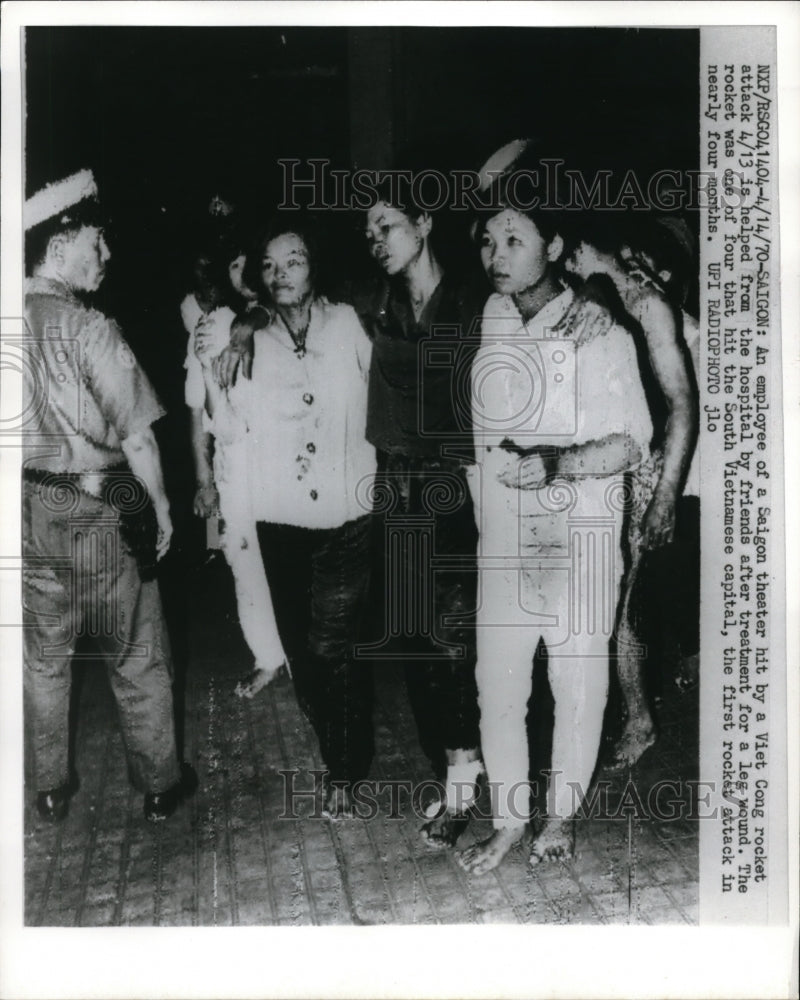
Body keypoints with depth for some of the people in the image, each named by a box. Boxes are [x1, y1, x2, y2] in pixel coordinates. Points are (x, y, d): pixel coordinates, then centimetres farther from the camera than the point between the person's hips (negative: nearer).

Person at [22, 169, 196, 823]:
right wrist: (160, 503, -2)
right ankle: (160, 785, 26)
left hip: (30, 507, 6)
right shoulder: (87, 328, -17)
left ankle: (52, 791, 33)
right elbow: (137, 436, -16)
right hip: (99, 508, -5)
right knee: (136, 658, 11)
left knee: (43, 658, 18)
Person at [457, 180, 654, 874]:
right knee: (498, 683, 6)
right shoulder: (488, 321, 7)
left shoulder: (600, 330, -7)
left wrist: (554, 463, -23)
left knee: (578, 684, 8)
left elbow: (630, 444, -9)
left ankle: (562, 814, 28)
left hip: (580, 538, -3)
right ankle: (508, 819, 23)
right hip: (503, 537, 4)